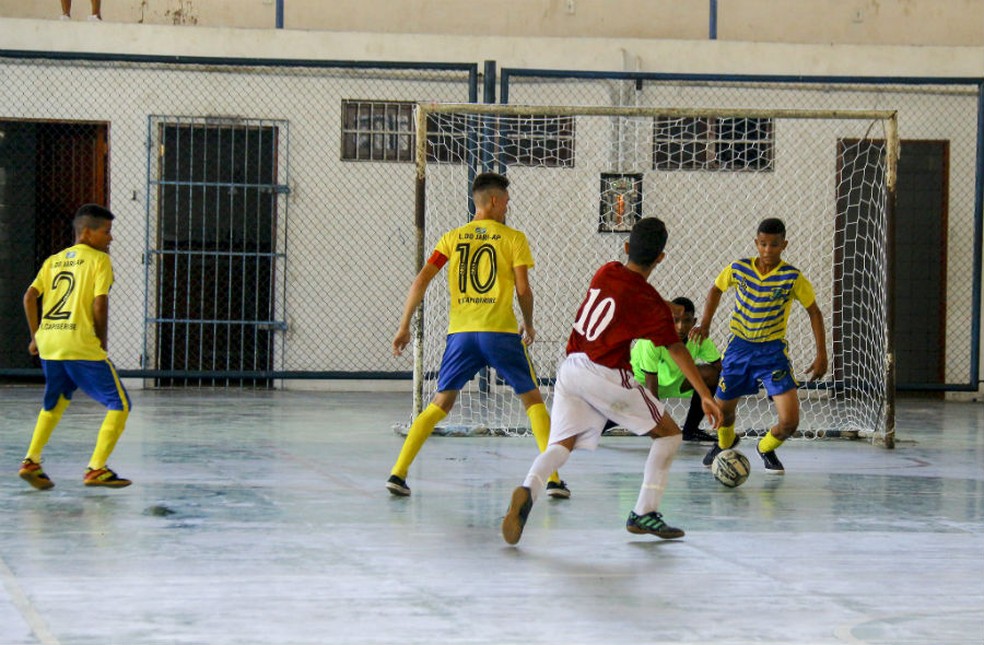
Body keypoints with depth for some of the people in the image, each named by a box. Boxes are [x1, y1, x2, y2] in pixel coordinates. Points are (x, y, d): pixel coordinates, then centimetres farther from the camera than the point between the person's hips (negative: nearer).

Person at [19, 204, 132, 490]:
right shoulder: (99, 260, -1)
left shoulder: (54, 260, 17)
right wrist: (102, 341, 1)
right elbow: (99, 304, -10)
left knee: (54, 404, 28)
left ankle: (31, 461, 16)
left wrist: (36, 336, 17)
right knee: (119, 405, 1)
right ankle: (96, 469, -8)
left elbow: (30, 296, 9)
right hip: (81, 345, -7)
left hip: (48, 342, 7)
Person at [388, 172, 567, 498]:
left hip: (461, 331, 3)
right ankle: (553, 478, 2)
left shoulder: (452, 238, 11)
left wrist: (404, 326, 8)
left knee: (440, 404, 12)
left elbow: (421, 281, 4)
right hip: (500, 331, -3)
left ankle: (398, 473, 0)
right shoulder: (513, 238, 3)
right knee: (532, 400, 11)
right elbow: (523, 290, -2)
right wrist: (528, 325, 16)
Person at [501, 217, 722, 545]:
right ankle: (644, 513, 5)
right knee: (669, 433, 11)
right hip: (607, 377, -5)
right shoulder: (650, 302, -8)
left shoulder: (605, 273, 8)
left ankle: (527, 490, -32)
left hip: (570, 367, 5)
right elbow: (676, 350, -11)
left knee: (561, 444, -1)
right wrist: (706, 395, -12)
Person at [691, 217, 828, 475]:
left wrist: (821, 355, -7)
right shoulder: (738, 269, -9)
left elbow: (814, 312, -3)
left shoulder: (792, 277, -15)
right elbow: (716, 289, 11)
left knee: (789, 422, -13)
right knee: (723, 412, 14)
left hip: (773, 352, -2)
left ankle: (766, 448, 22)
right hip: (739, 347, 2)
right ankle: (725, 443, 51)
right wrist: (705, 325, 0)